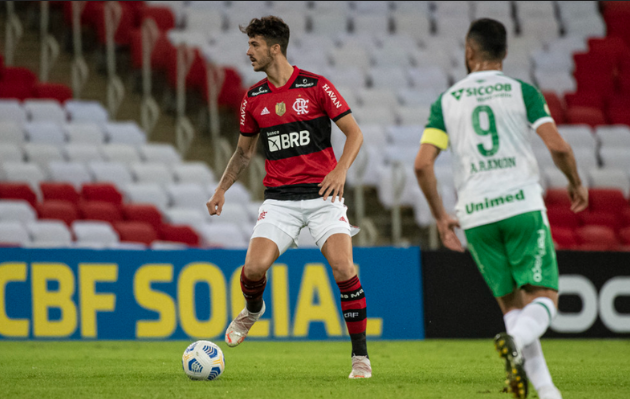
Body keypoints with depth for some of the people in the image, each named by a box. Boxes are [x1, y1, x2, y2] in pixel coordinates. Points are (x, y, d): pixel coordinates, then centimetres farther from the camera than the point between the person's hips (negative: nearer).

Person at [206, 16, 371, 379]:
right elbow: (245, 150, 22)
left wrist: (341, 170, -18)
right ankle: (253, 310, 22)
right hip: (279, 199, 3)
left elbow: (354, 132, -2)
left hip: (323, 195, -3)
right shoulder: (254, 99, 9)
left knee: (344, 270, -18)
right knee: (254, 267, -16)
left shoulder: (317, 87, -4)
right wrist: (222, 189, 12)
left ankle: (361, 356, -5)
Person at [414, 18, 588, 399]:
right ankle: (517, 340, -32)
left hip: (476, 213, 3)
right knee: (544, 297, 1)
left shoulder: (446, 101, 9)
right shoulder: (522, 91, 3)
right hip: (522, 205, -2)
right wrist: (577, 184, 12)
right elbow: (558, 146, -8)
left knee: (512, 303, 14)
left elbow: (423, 164, 0)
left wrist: (441, 216, 12)